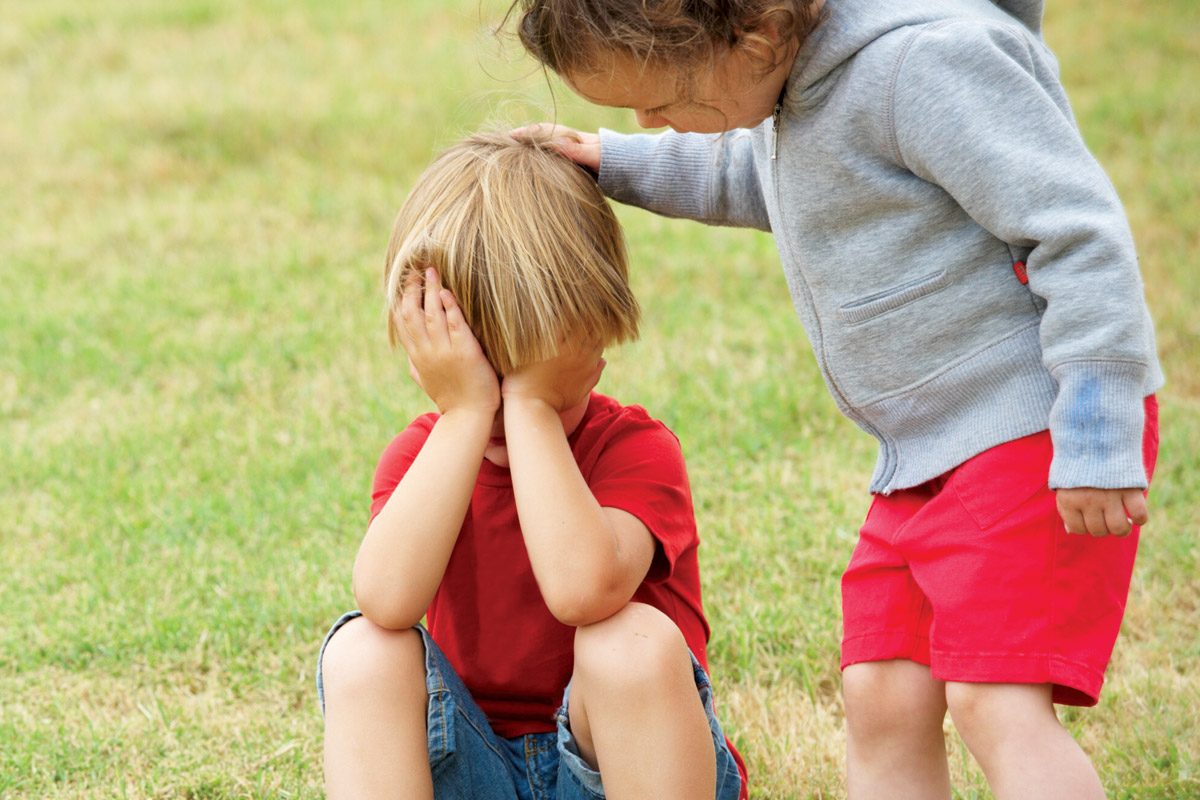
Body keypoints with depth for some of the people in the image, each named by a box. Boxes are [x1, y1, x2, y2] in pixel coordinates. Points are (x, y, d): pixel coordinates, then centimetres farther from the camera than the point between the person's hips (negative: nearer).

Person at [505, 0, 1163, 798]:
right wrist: (618, 163, 24)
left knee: (995, 700, -19)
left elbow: (1077, 228, -23)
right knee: (883, 697, 3)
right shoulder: (795, 76, 7)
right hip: (925, 449, 9)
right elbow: (753, 180, 32)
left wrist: (1095, 438, -22)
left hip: (1032, 430, -9)